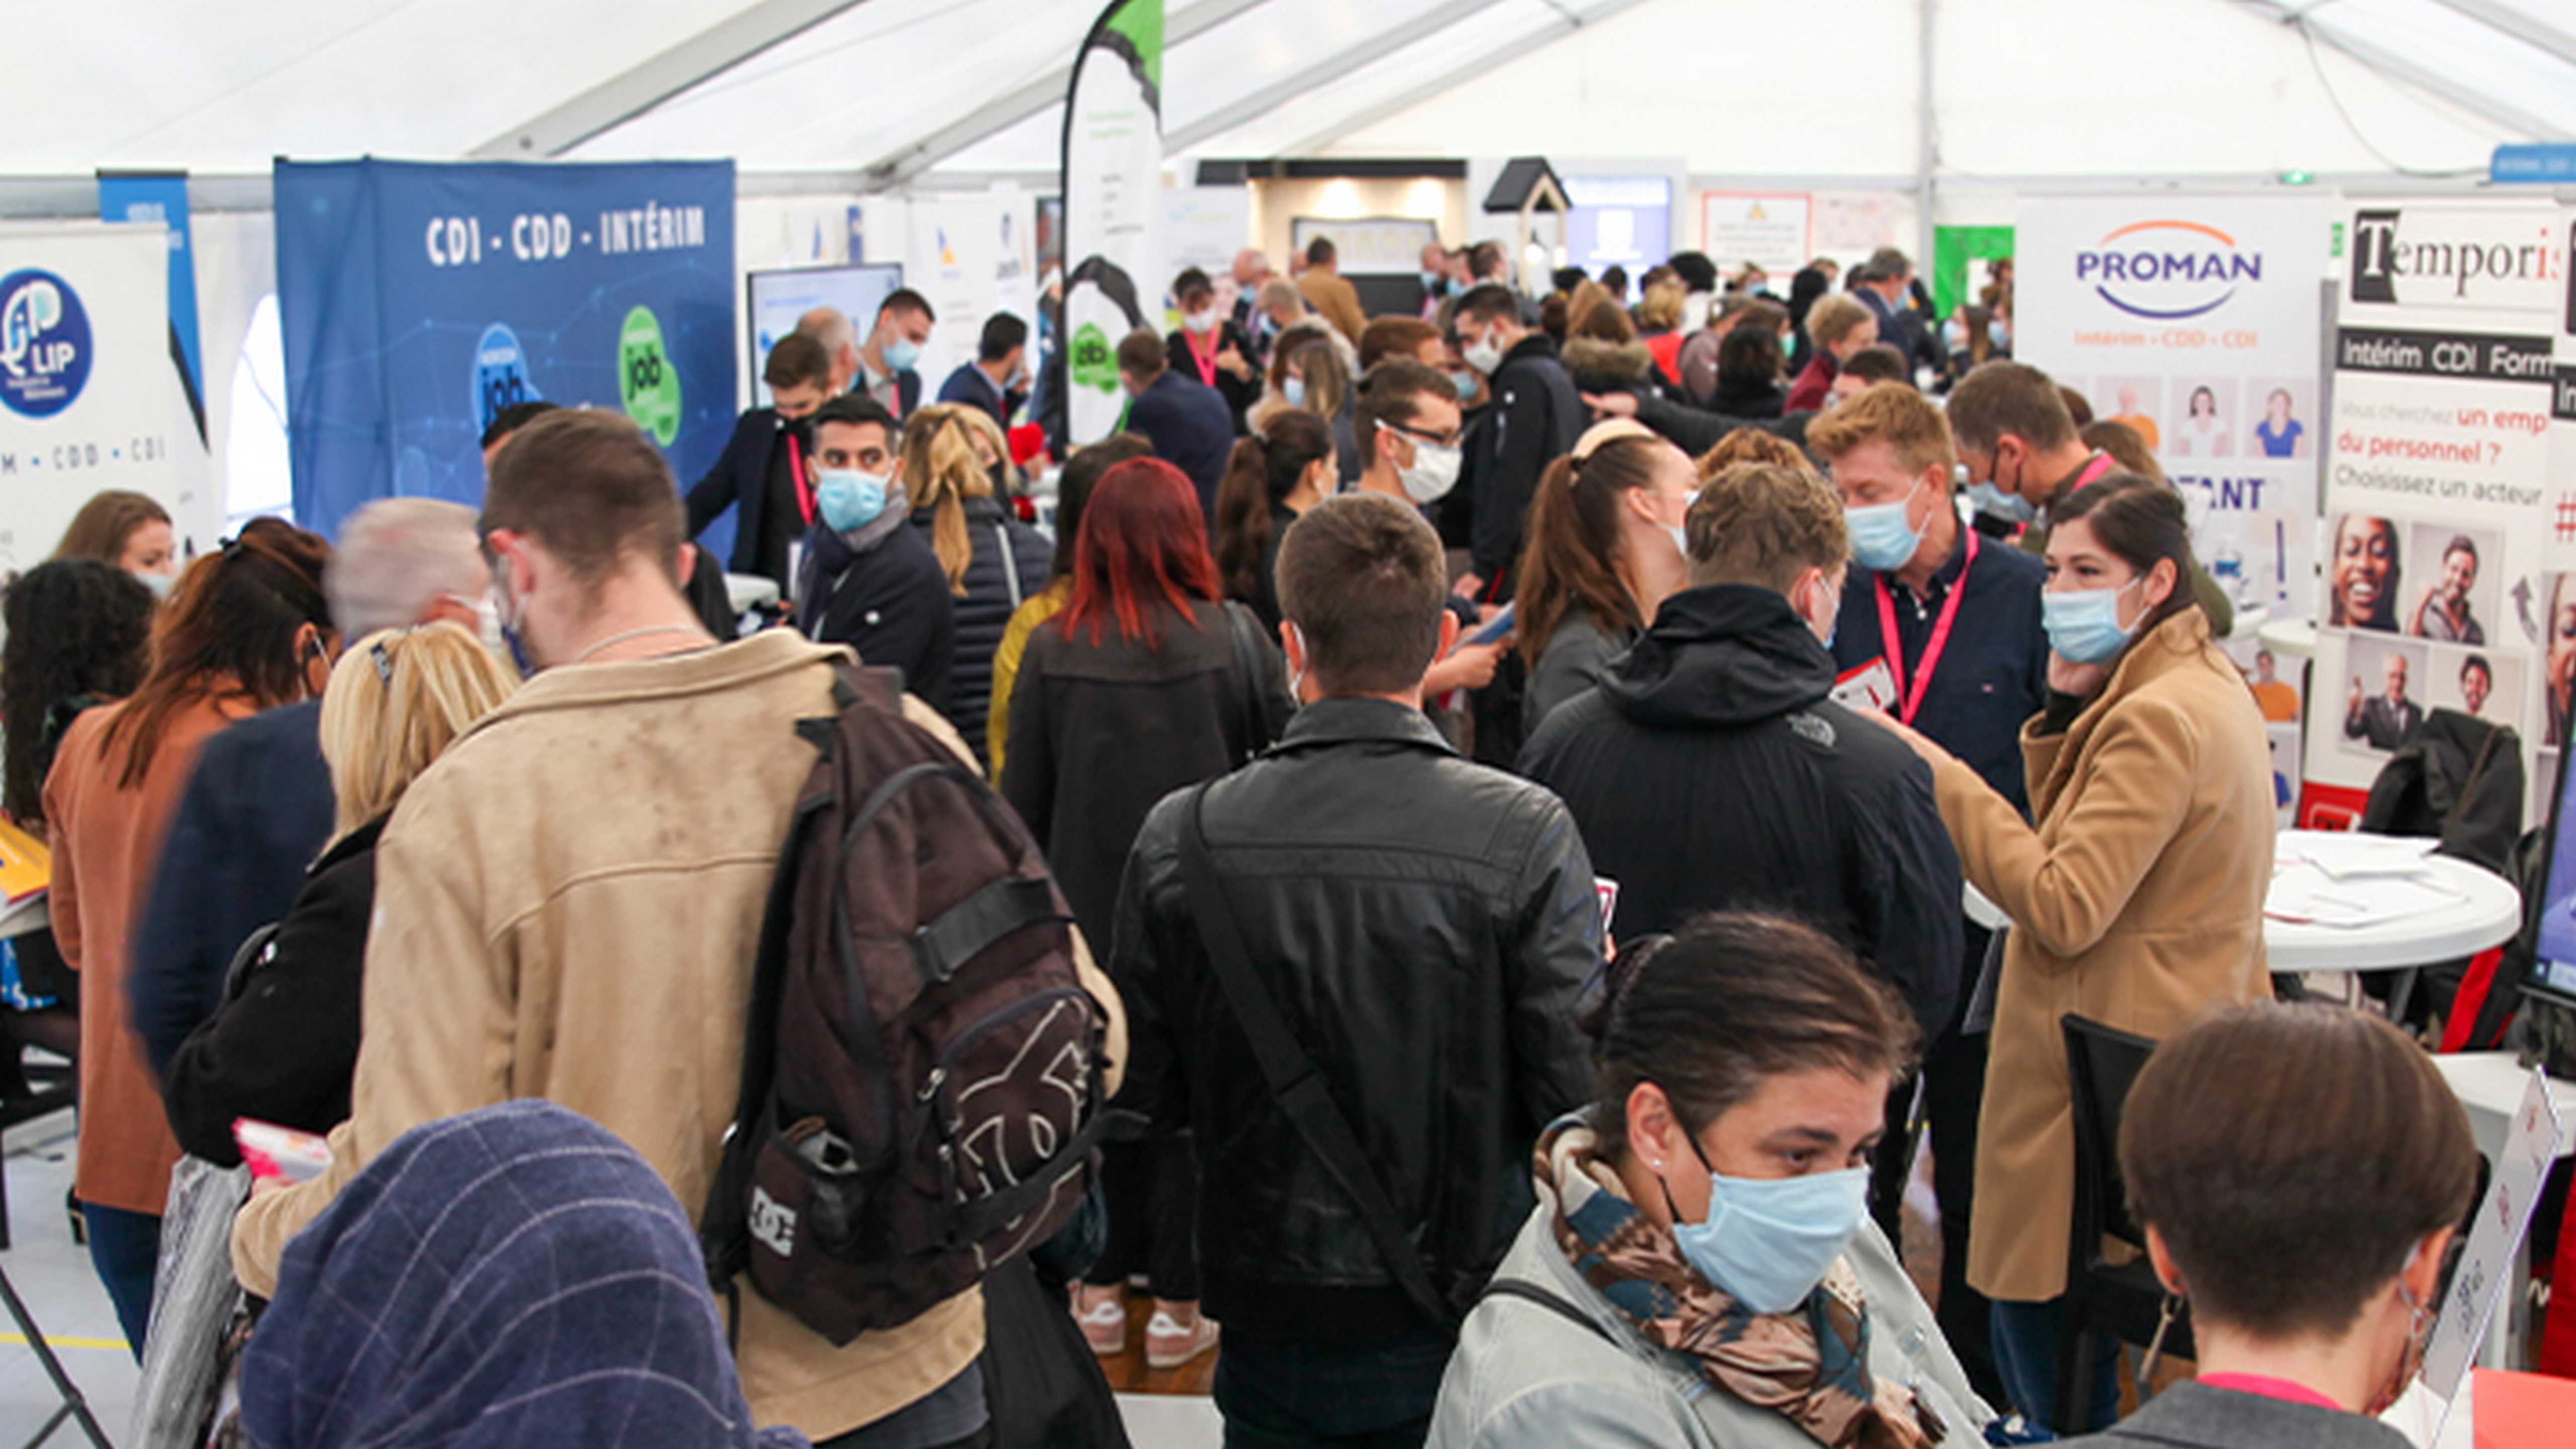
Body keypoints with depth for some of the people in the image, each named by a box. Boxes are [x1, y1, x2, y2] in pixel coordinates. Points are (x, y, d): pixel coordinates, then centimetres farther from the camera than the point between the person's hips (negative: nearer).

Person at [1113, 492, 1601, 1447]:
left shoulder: (1180, 840, -11)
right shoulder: (1526, 836, -17)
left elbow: (1144, 1092, -4)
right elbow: (1577, 1092, -18)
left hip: (1272, 1337, 1)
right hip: (1461, 1331, -1)